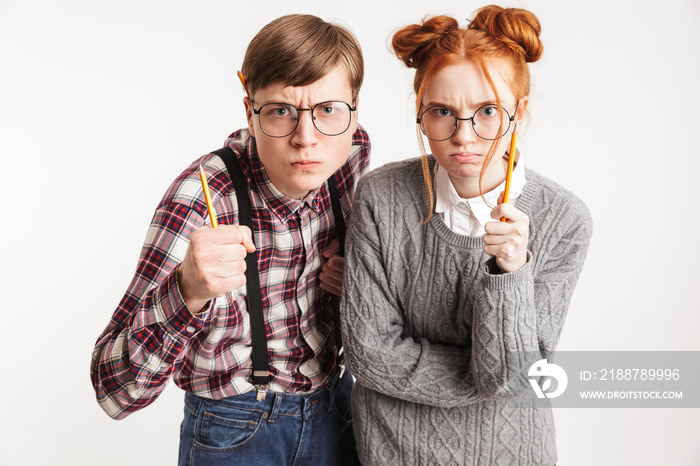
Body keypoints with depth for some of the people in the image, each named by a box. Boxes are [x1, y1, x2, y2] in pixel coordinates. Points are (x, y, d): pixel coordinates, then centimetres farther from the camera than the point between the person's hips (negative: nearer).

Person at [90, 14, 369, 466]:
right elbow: (115, 392, -29)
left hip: (336, 414, 4)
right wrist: (188, 293, -47)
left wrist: (353, 266, -11)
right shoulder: (199, 197, -27)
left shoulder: (353, 150, -14)